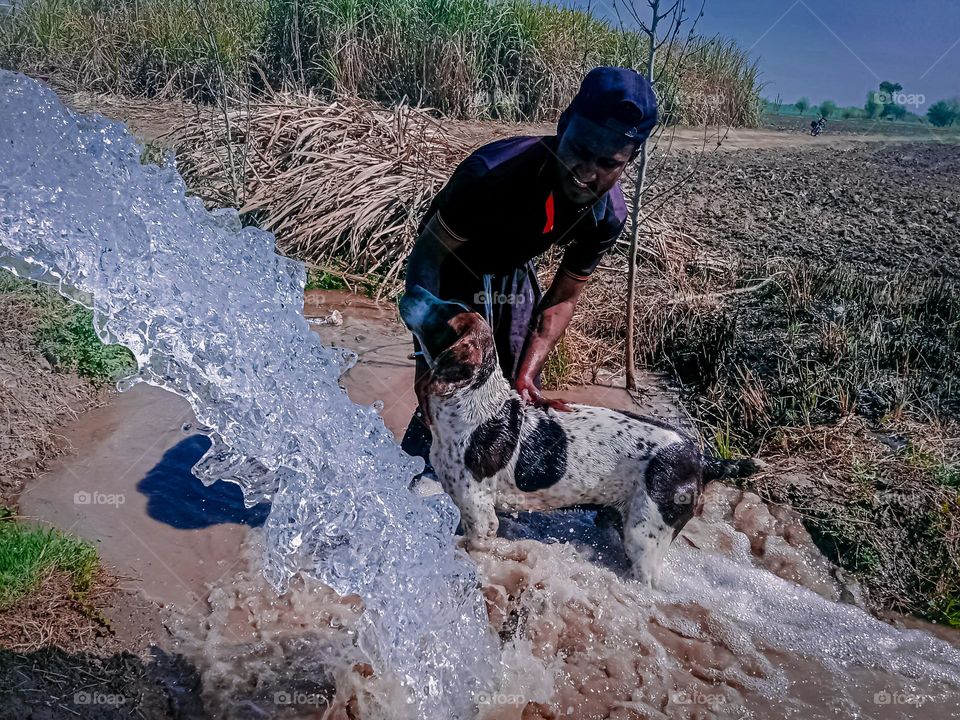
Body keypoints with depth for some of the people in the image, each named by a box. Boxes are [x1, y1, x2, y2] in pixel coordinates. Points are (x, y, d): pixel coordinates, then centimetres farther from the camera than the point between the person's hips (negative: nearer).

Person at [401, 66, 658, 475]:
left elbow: (562, 300, -10)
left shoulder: (608, 215, -22)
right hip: (451, 272, -4)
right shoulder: (492, 171, -38)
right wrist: (428, 360, -41)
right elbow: (426, 257, -31)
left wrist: (524, 376, -23)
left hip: (514, 276, 5)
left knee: (526, 404, 7)